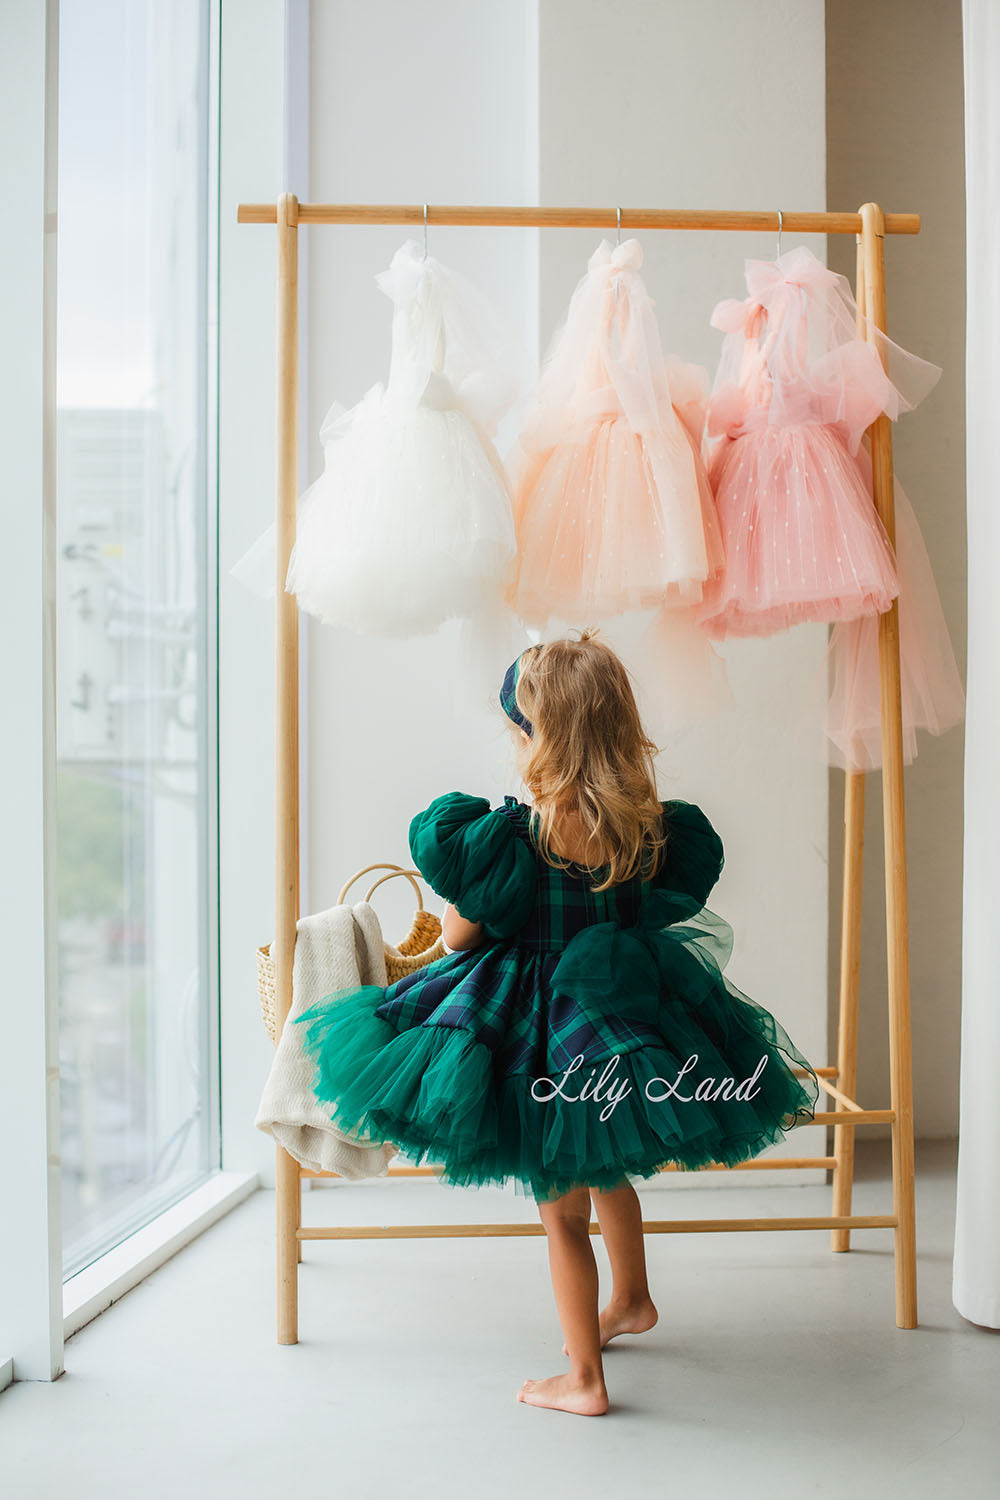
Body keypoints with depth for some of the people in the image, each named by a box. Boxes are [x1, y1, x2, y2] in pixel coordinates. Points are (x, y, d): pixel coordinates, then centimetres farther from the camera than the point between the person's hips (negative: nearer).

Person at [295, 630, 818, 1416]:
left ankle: (585, 1378, 23)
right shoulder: (654, 825, -8)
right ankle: (632, 1298, 51)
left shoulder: (513, 834, -22)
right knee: (606, 1167, 31)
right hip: (622, 1001, 5)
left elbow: (459, 935, -11)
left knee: (562, 1207, 11)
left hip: (536, 1034, -5)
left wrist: (455, 837, 1)